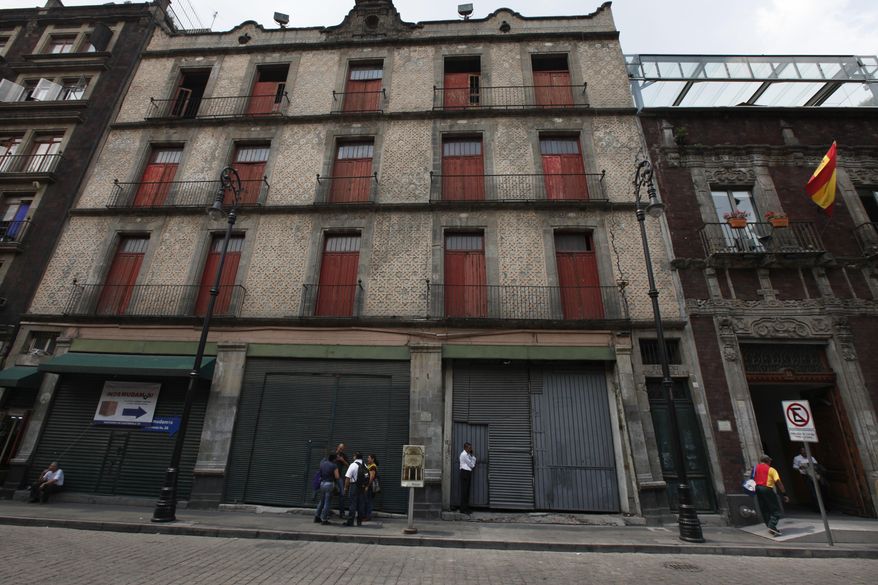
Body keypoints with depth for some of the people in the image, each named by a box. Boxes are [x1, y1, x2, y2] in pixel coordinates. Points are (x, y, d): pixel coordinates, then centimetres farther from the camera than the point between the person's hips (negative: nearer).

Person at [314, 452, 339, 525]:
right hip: (329, 484, -6)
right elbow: (337, 477, -13)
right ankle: (324, 519, 6)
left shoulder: (322, 463, 3)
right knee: (327, 503, 2)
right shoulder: (334, 466, -13)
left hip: (322, 483, 6)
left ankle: (317, 516, 26)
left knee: (321, 501, 20)